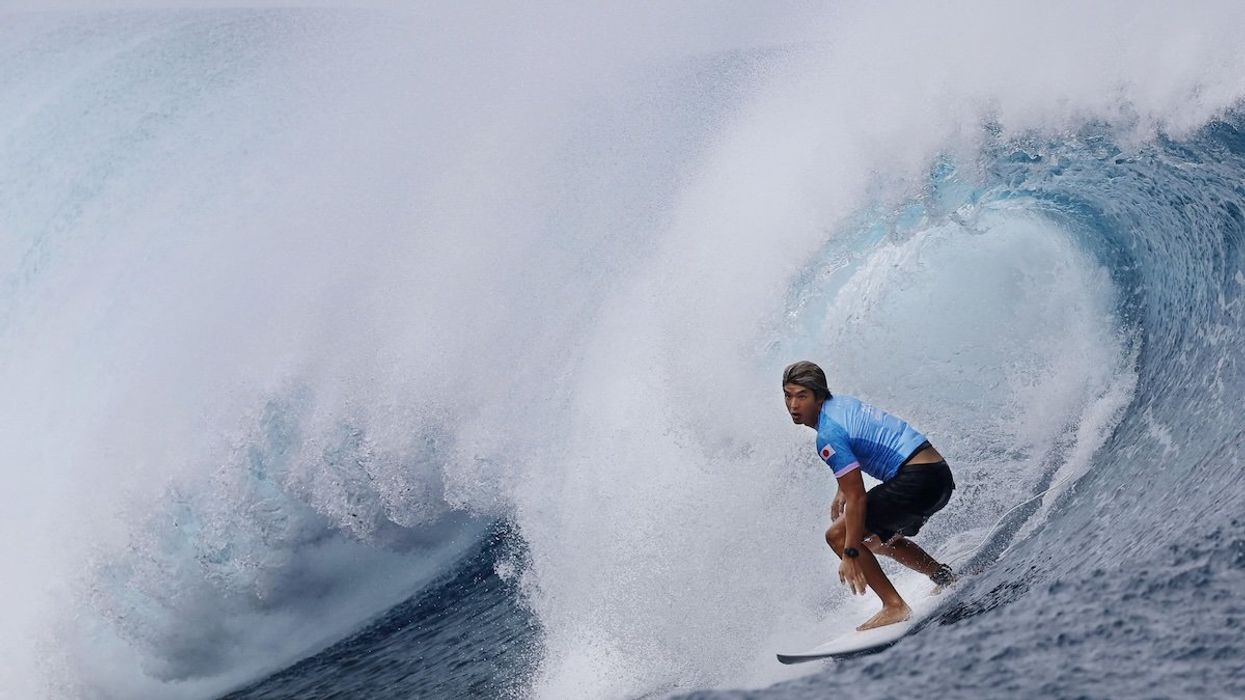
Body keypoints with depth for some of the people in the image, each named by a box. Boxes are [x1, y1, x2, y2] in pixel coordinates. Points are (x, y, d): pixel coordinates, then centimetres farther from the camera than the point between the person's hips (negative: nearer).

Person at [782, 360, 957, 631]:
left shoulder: (828, 436, -17)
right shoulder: (838, 402, 12)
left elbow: (857, 497, -19)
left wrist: (850, 554, -17)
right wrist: (841, 490, 25)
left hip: (918, 479, -10)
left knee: (838, 535, -8)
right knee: (878, 540, 28)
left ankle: (894, 607, -10)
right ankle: (946, 578, 29)